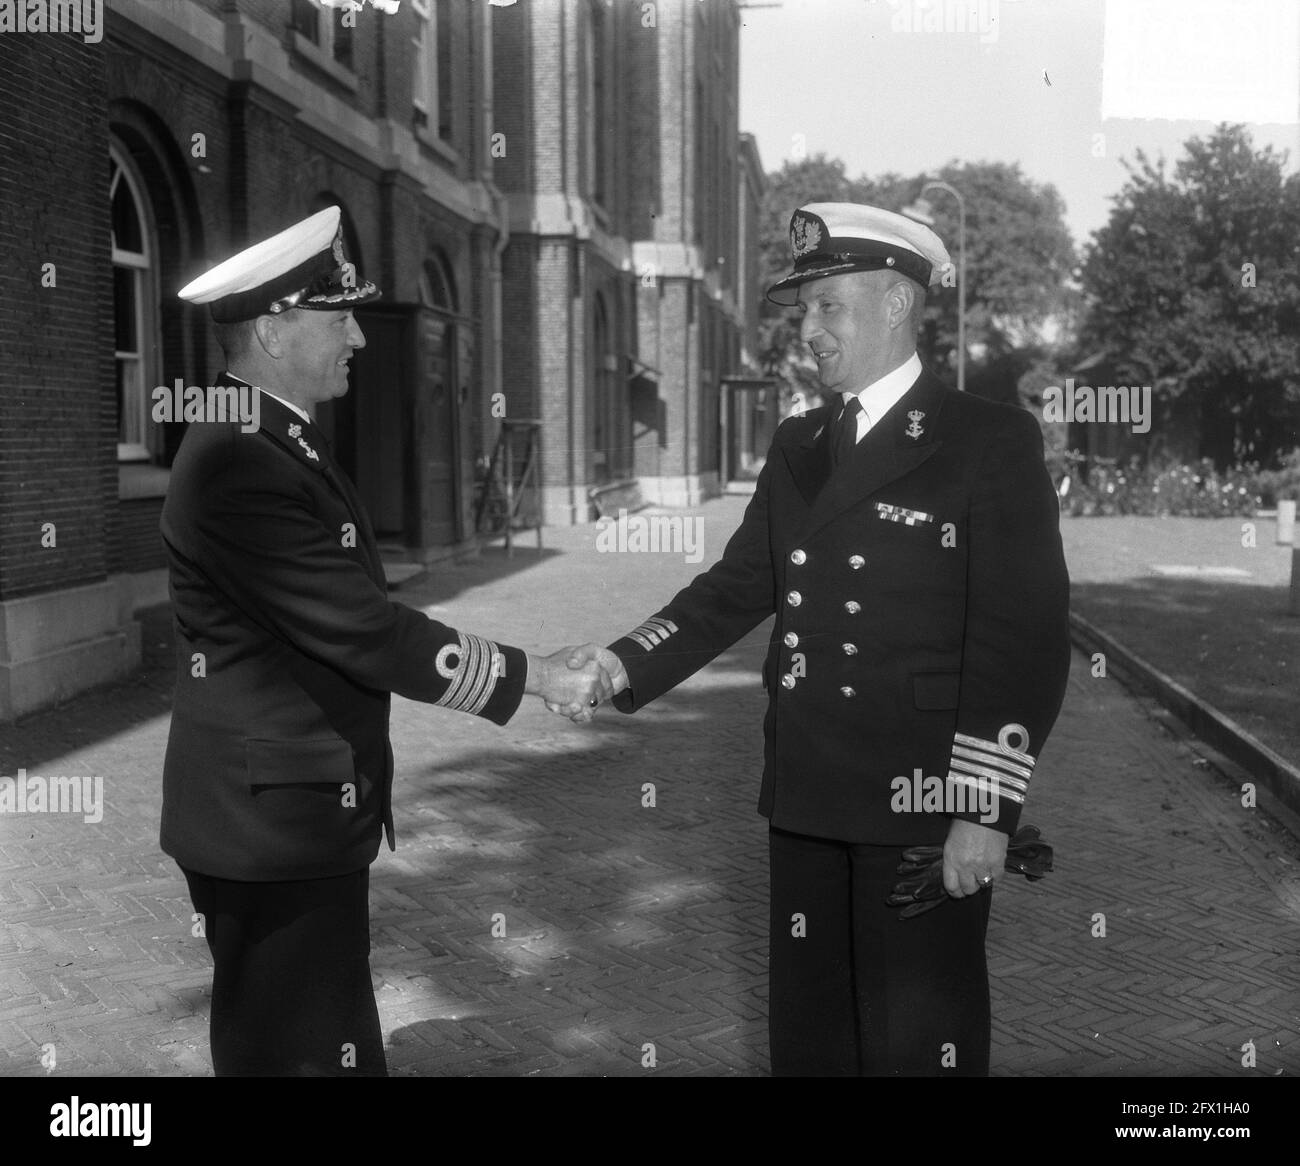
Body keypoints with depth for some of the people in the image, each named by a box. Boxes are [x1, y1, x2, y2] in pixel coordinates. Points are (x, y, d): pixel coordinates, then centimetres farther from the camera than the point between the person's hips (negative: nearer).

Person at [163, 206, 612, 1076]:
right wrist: (535, 676, -16)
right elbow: (366, 631, -24)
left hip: (305, 808, 9)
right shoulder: (237, 464, -22)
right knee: (301, 1049, 6)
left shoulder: (283, 440, 9)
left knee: (338, 1040, 21)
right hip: (270, 819, -9)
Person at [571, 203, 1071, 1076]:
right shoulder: (797, 447, 12)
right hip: (807, 796, 6)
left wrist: (985, 810, -16)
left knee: (918, 1039, 6)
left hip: (926, 801, -5)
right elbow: (740, 586, 9)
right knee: (806, 1024, 16)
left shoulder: (992, 441, -7)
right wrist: (626, 665, -6)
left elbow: (1026, 635, -11)